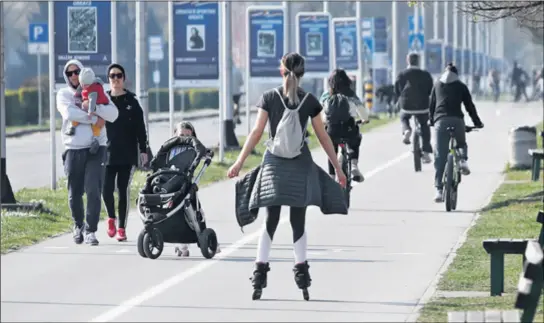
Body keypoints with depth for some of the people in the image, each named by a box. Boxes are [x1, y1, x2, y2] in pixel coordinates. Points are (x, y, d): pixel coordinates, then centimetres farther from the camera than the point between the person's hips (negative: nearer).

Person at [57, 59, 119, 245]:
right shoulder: (64, 94, 9)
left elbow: (113, 115, -3)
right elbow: (69, 113, -12)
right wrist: (94, 119, -12)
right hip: (73, 149, 1)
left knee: (93, 191, -11)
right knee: (74, 193, 5)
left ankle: (90, 230, -6)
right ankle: (78, 225, 28)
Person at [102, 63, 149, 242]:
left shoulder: (131, 101, 4)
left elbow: (140, 128, 3)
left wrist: (143, 150, -2)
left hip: (127, 154, -1)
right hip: (108, 153, 1)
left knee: (123, 190, 0)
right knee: (107, 189, -7)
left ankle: (121, 227, 7)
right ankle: (111, 218, 20)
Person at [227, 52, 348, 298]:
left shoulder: (269, 98, -3)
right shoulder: (310, 101, -2)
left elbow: (256, 132, -5)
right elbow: (323, 137, 2)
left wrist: (239, 162, 0)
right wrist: (337, 167, 10)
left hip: (274, 164, 0)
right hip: (301, 166, 0)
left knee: (270, 220, 6)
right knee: (298, 221, 6)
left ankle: (260, 269, -1)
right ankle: (301, 270, 2)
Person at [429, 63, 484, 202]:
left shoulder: (437, 85, 20)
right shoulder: (461, 86, 14)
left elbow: (431, 105, 23)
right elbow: (470, 106, 14)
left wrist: (431, 120, 36)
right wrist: (477, 122, 22)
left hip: (440, 121, 1)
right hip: (457, 120, -1)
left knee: (440, 157, -1)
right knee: (461, 144, 28)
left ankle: (439, 190, -8)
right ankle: (463, 160, -5)